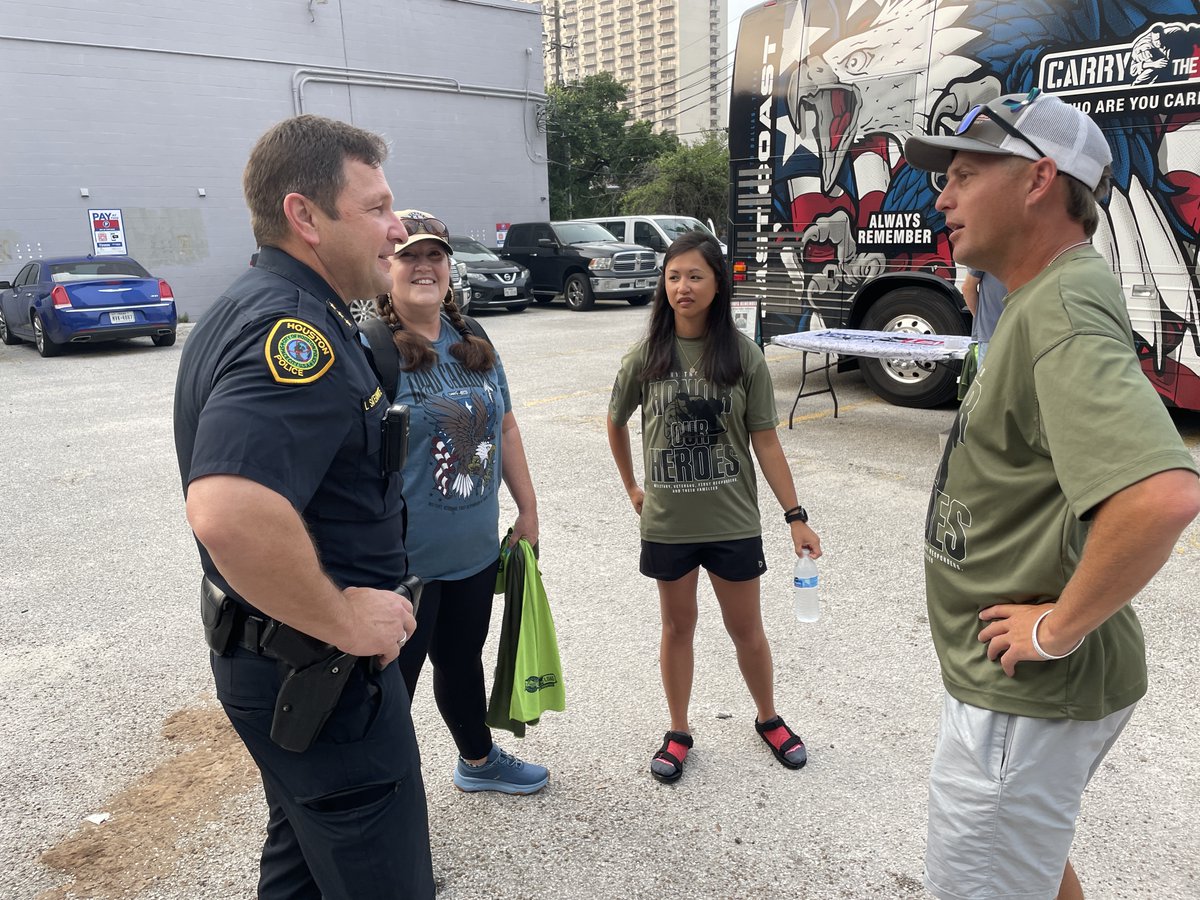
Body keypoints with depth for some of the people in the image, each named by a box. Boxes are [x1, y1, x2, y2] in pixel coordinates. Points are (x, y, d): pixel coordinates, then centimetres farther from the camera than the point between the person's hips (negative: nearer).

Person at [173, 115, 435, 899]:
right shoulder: (294, 328, -25)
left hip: (277, 651, 10)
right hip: (316, 669, -10)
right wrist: (342, 617, -26)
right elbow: (230, 510, -41)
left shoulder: (260, 308, 9)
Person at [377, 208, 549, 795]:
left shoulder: (472, 343, 7)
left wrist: (528, 509, 15)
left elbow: (505, 427, 14)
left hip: (475, 552, 7)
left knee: (464, 660, 25)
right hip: (401, 562, -7)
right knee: (393, 680, 8)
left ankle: (479, 761, 47)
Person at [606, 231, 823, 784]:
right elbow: (616, 423, 11)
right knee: (677, 627, 15)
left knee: (746, 629, 14)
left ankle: (769, 720, 39)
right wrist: (632, 488, 12)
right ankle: (678, 734, 33)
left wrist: (795, 516, -8)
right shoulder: (646, 357, -6)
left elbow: (765, 441, -6)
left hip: (733, 522, 0)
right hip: (667, 523, 1)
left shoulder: (742, 355, -8)